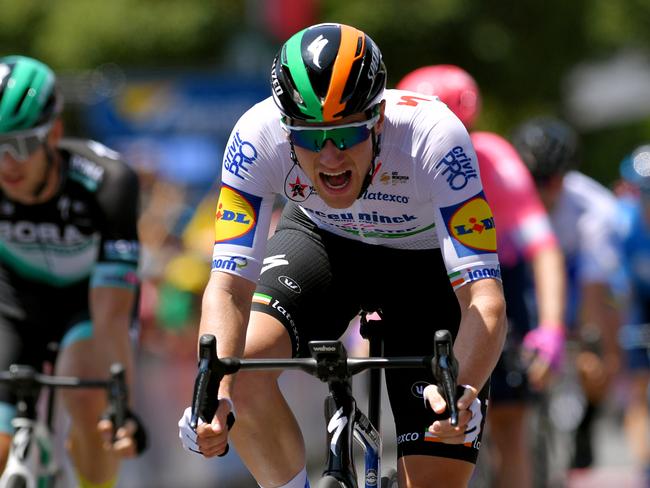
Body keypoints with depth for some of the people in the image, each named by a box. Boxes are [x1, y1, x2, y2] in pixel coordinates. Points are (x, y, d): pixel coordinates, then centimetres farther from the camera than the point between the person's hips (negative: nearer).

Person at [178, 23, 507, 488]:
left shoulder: (432, 137, -38)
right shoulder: (258, 136, -32)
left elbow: (485, 300, -42)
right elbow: (229, 285, -33)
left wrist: (464, 392, -61)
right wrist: (216, 395, -51)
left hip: (426, 261, -2)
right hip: (320, 240, 2)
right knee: (241, 360, -28)